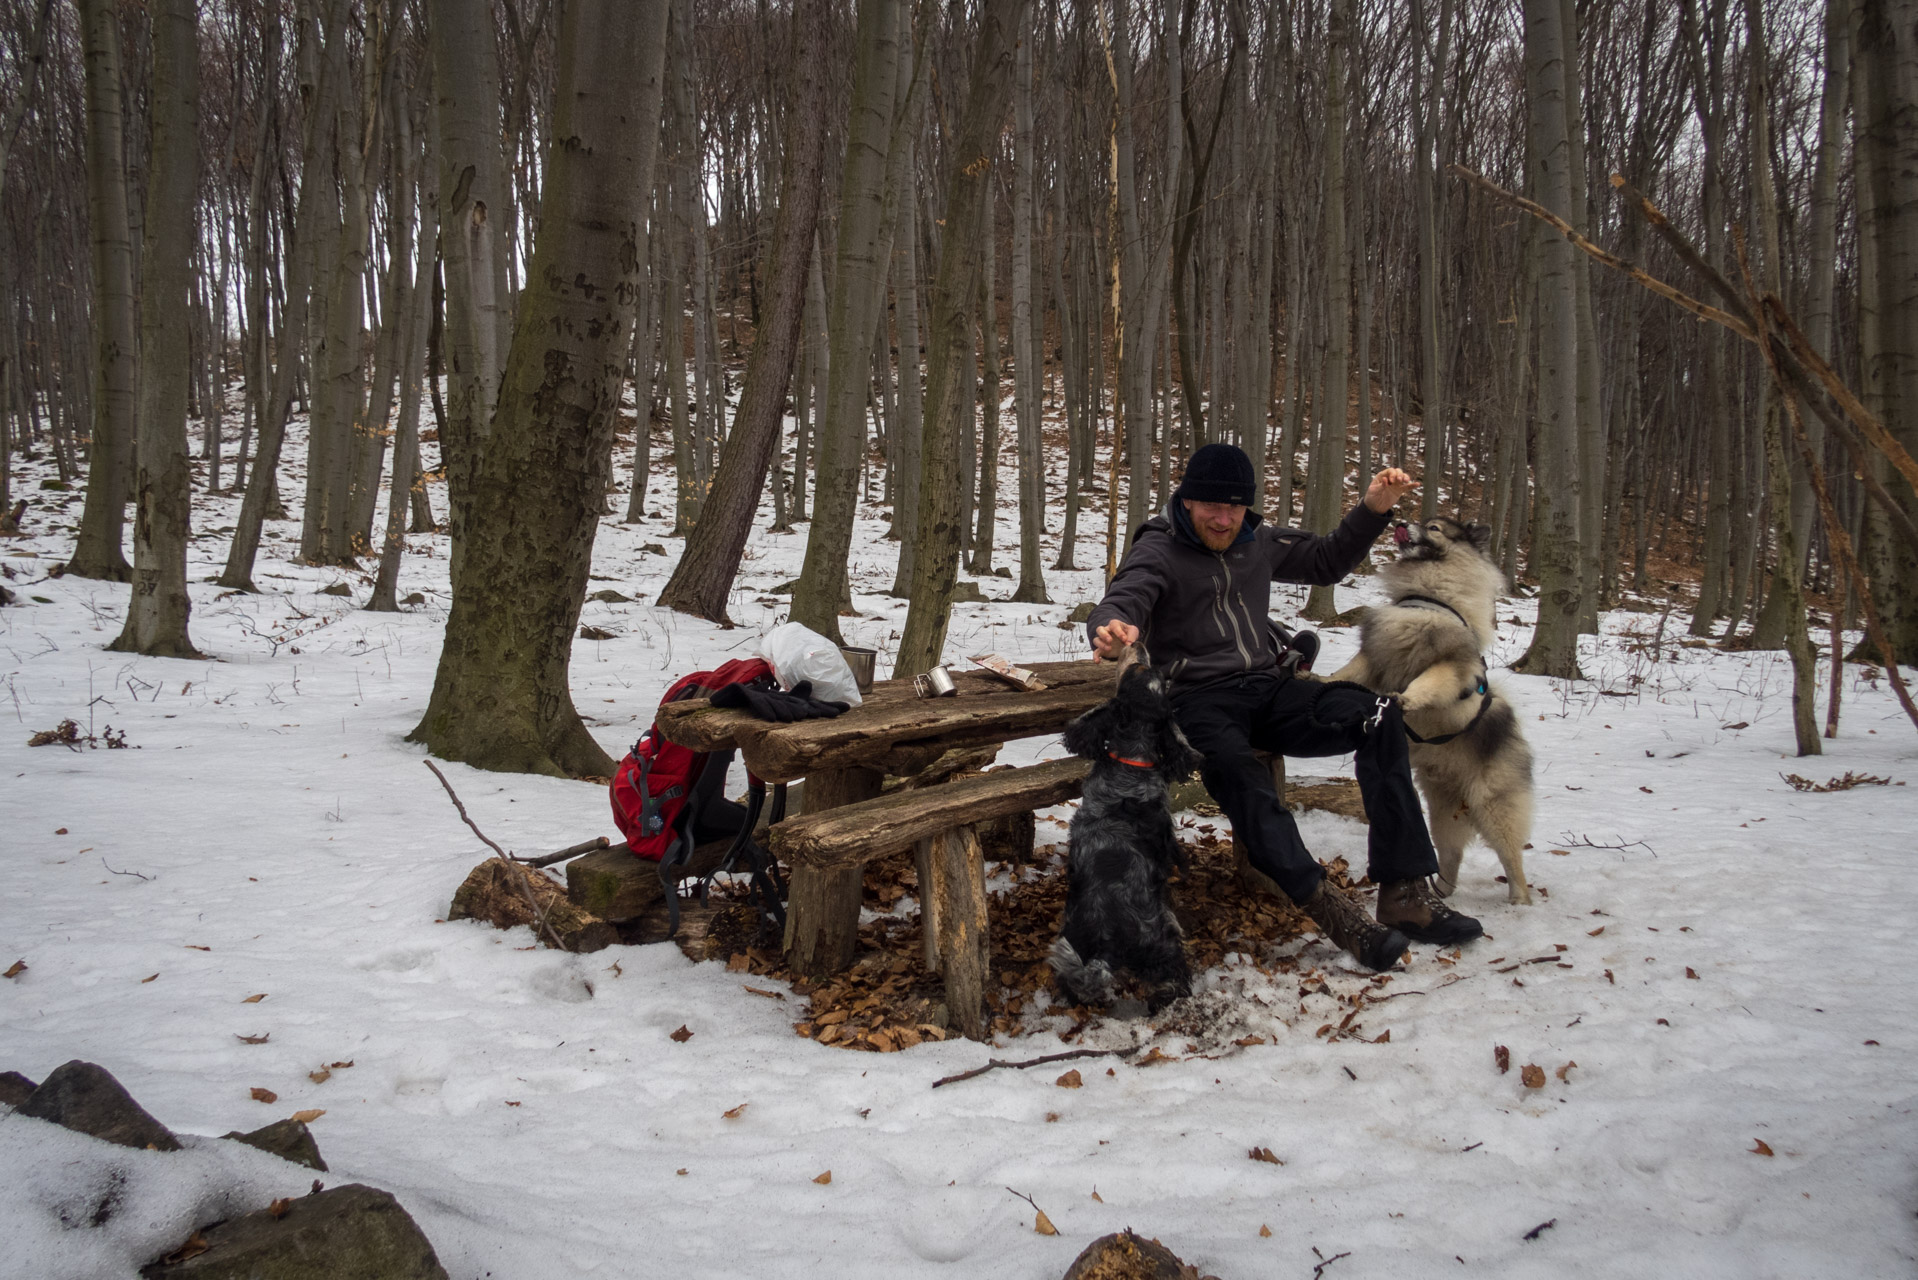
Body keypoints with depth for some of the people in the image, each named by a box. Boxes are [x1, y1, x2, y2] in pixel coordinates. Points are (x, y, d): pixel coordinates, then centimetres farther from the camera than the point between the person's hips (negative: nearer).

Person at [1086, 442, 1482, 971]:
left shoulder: (1256, 541, 15)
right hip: (1199, 700, -5)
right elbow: (1120, 600, -21)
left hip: (1266, 689, 5)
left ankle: (1405, 892, -21)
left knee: (1379, 714, -20)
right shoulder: (1158, 550, -2)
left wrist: (1372, 510, 15)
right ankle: (1326, 904, -45)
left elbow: (1326, 561, 30)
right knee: (1233, 765, -40)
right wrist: (1112, 629, -46)